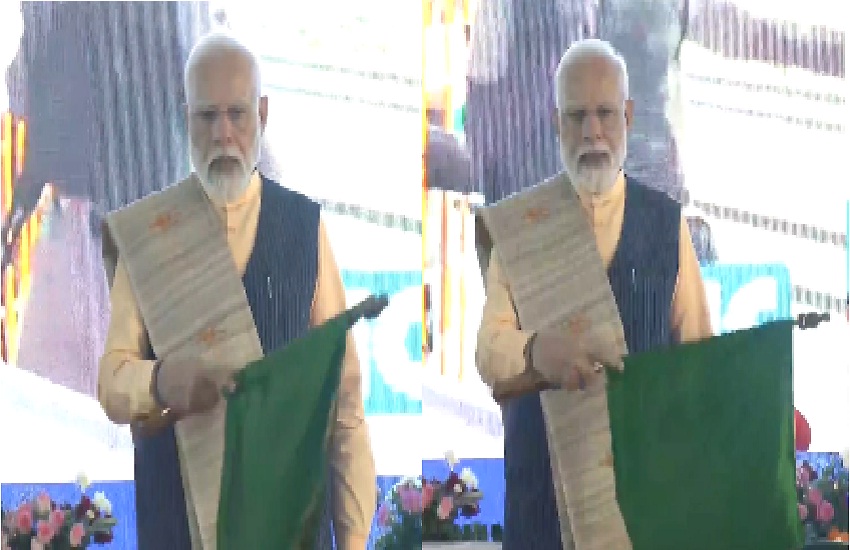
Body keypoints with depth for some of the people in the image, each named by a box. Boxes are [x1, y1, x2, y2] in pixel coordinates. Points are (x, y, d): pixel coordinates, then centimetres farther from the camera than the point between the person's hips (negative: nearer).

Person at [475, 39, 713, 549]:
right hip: (544, 471, -1)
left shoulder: (666, 221, 5)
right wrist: (537, 351, -29)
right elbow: (489, 351, -7)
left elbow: (698, 346, 5)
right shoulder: (521, 221, 1)